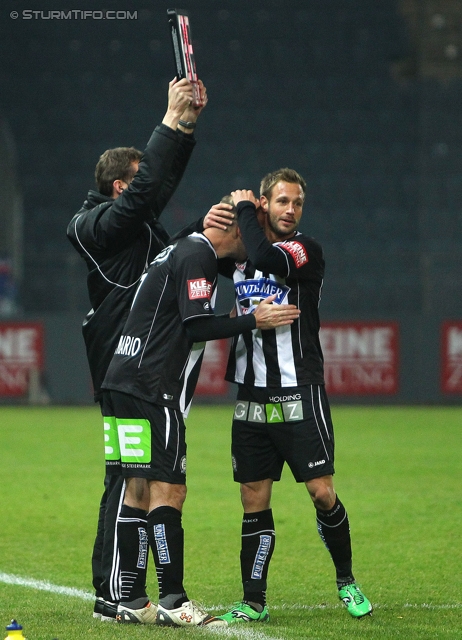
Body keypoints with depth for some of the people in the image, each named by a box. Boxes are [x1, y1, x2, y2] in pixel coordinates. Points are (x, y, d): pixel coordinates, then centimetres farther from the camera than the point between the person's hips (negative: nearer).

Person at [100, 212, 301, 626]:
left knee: (139, 490, 9)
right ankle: (173, 602, -11)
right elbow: (197, 326, -17)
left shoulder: (185, 250, 21)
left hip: (127, 382, 10)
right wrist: (255, 320, -10)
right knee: (168, 490, -9)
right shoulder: (197, 256, -10)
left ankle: (131, 600, 10)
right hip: (153, 388, -10)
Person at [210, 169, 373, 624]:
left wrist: (243, 209, -12)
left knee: (322, 491, -7)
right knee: (254, 499, 4)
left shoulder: (306, 251, -6)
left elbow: (266, 257, -26)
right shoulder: (240, 250, 11)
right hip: (251, 396, 5)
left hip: (299, 394, -5)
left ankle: (346, 581, 13)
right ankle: (253, 603, 8)